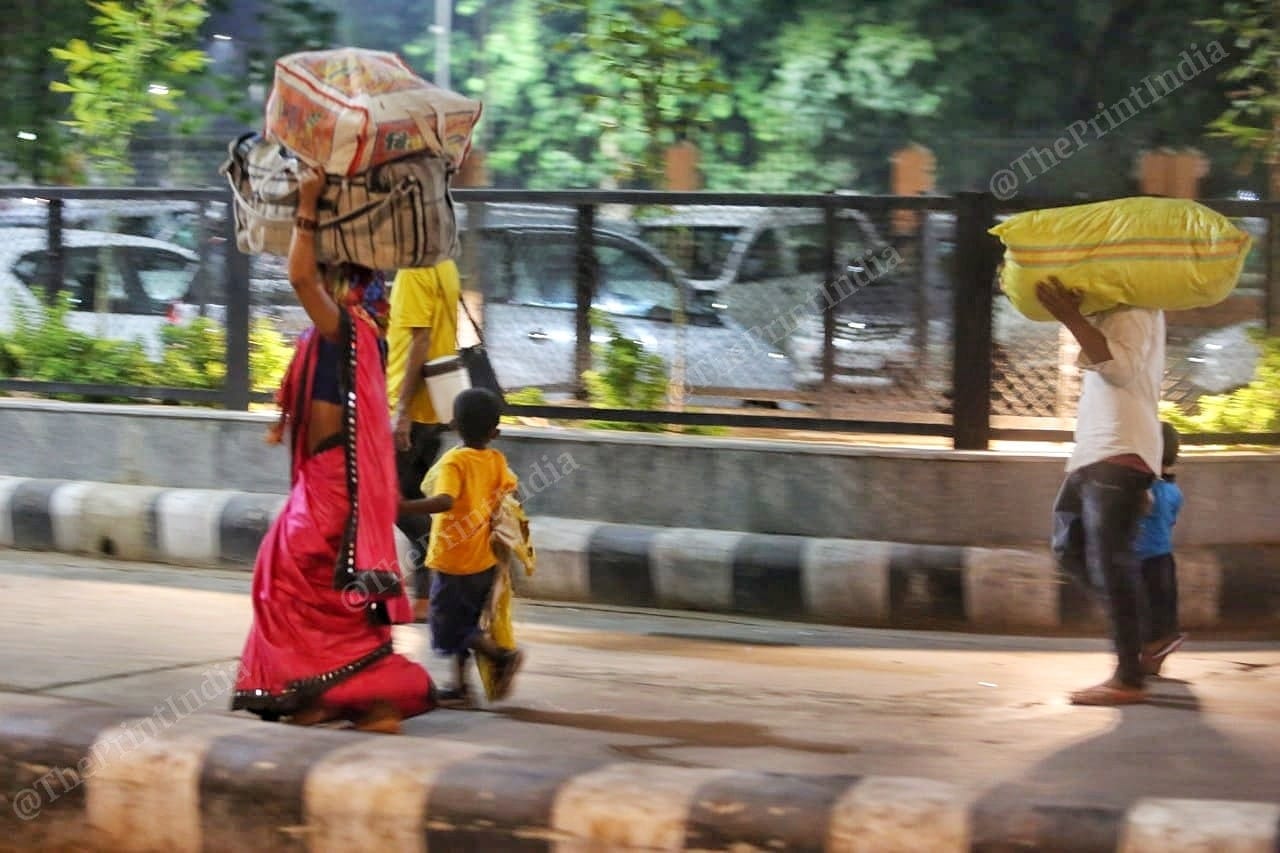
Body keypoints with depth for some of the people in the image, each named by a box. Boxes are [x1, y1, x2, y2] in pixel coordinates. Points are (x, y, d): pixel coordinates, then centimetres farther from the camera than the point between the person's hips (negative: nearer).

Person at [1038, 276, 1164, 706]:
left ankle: (1130, 678, -11)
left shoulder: (1136, 310, -8)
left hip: (1120, 453, -11)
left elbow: (1120, 365, -21)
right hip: (1092, 454, 11)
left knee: (1110, 561, -12)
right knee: (1070, 549, 14)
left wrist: (1070, 318, -22)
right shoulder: (1111, 310, 21)